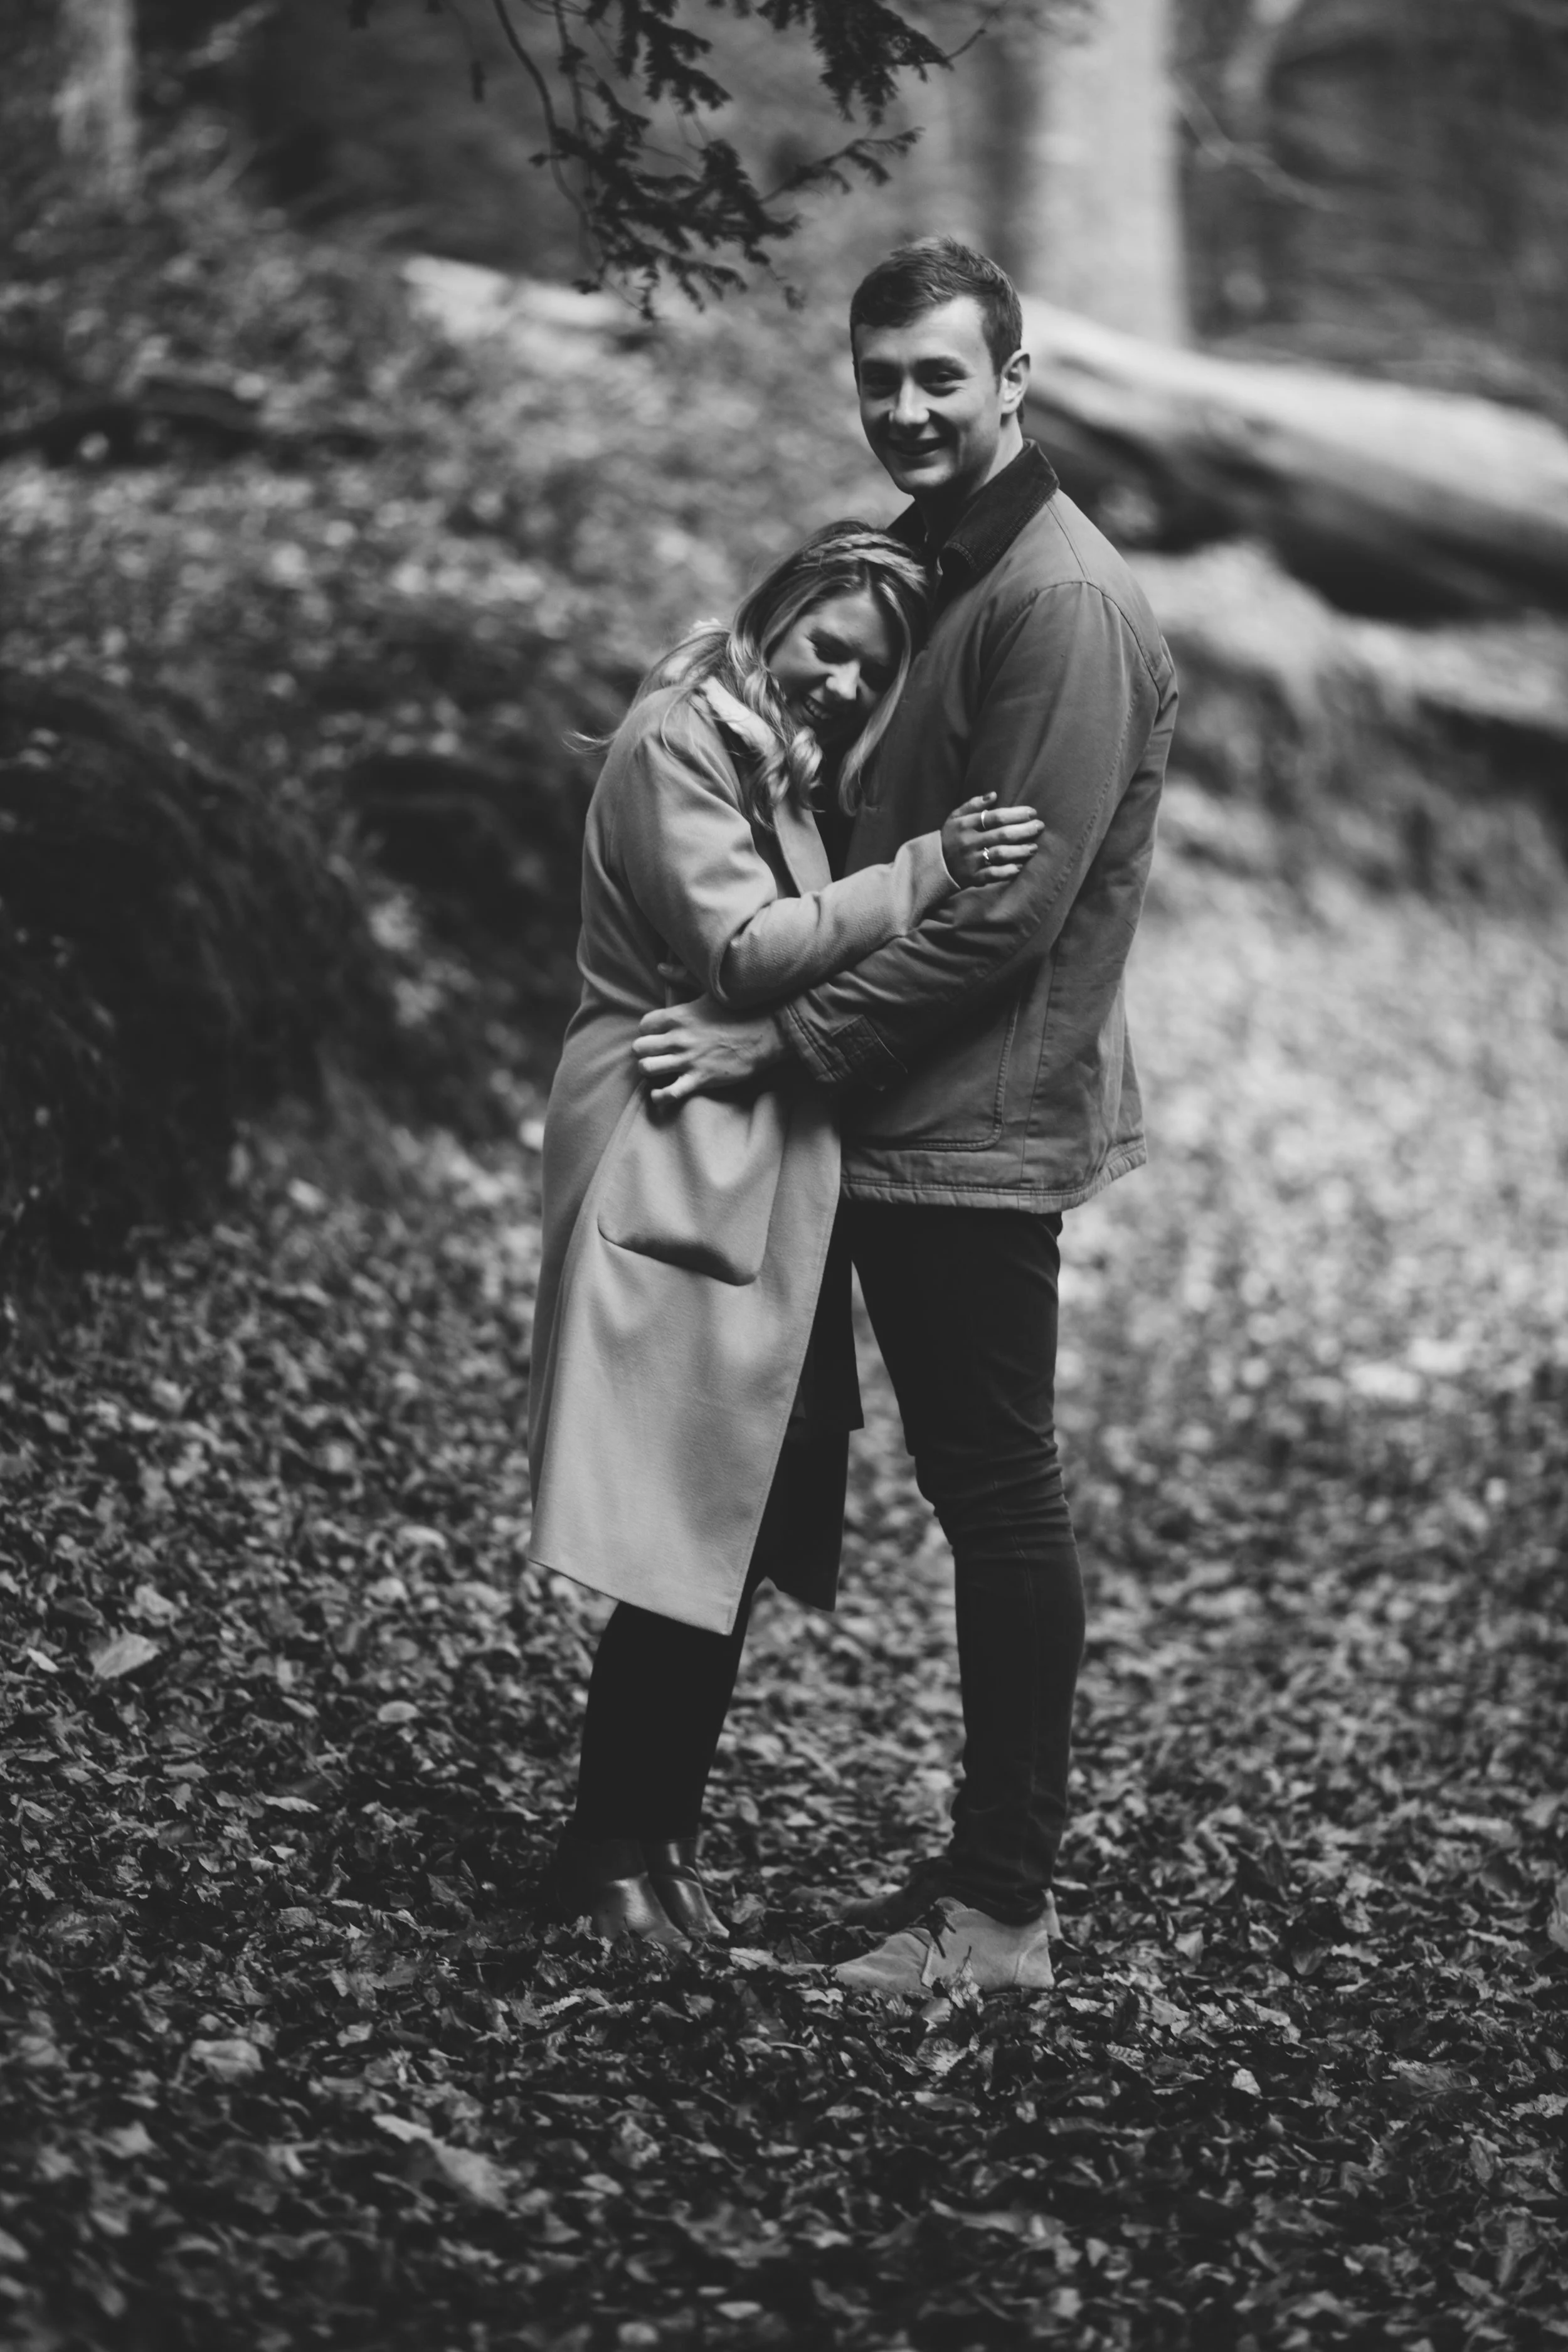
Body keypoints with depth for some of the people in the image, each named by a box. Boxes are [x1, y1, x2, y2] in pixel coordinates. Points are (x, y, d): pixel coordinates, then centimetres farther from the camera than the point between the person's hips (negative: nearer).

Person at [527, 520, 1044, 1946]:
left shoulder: (795, 764, 20)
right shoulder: (682, 742, -9)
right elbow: (742, 948, -19)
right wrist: (924, 873, -22)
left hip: (769, 1179, 9)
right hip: (680, 1177, -9)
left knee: (731, 1541, 10)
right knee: (688, 1544, -8)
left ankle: (659, 1839, 19)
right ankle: (609, 1856, 2)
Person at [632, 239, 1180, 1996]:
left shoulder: (1063, 602, -16)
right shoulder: (919, 563, 14)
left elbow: (1010, 906, -21)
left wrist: (786, 1037, -19)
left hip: (980, 1129, -9)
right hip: (898, 1122, 9)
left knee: (1000, 1502, -2)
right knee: (976, 1495, 14)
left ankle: (1002, 1911, 7)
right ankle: (987, 1860, 25)